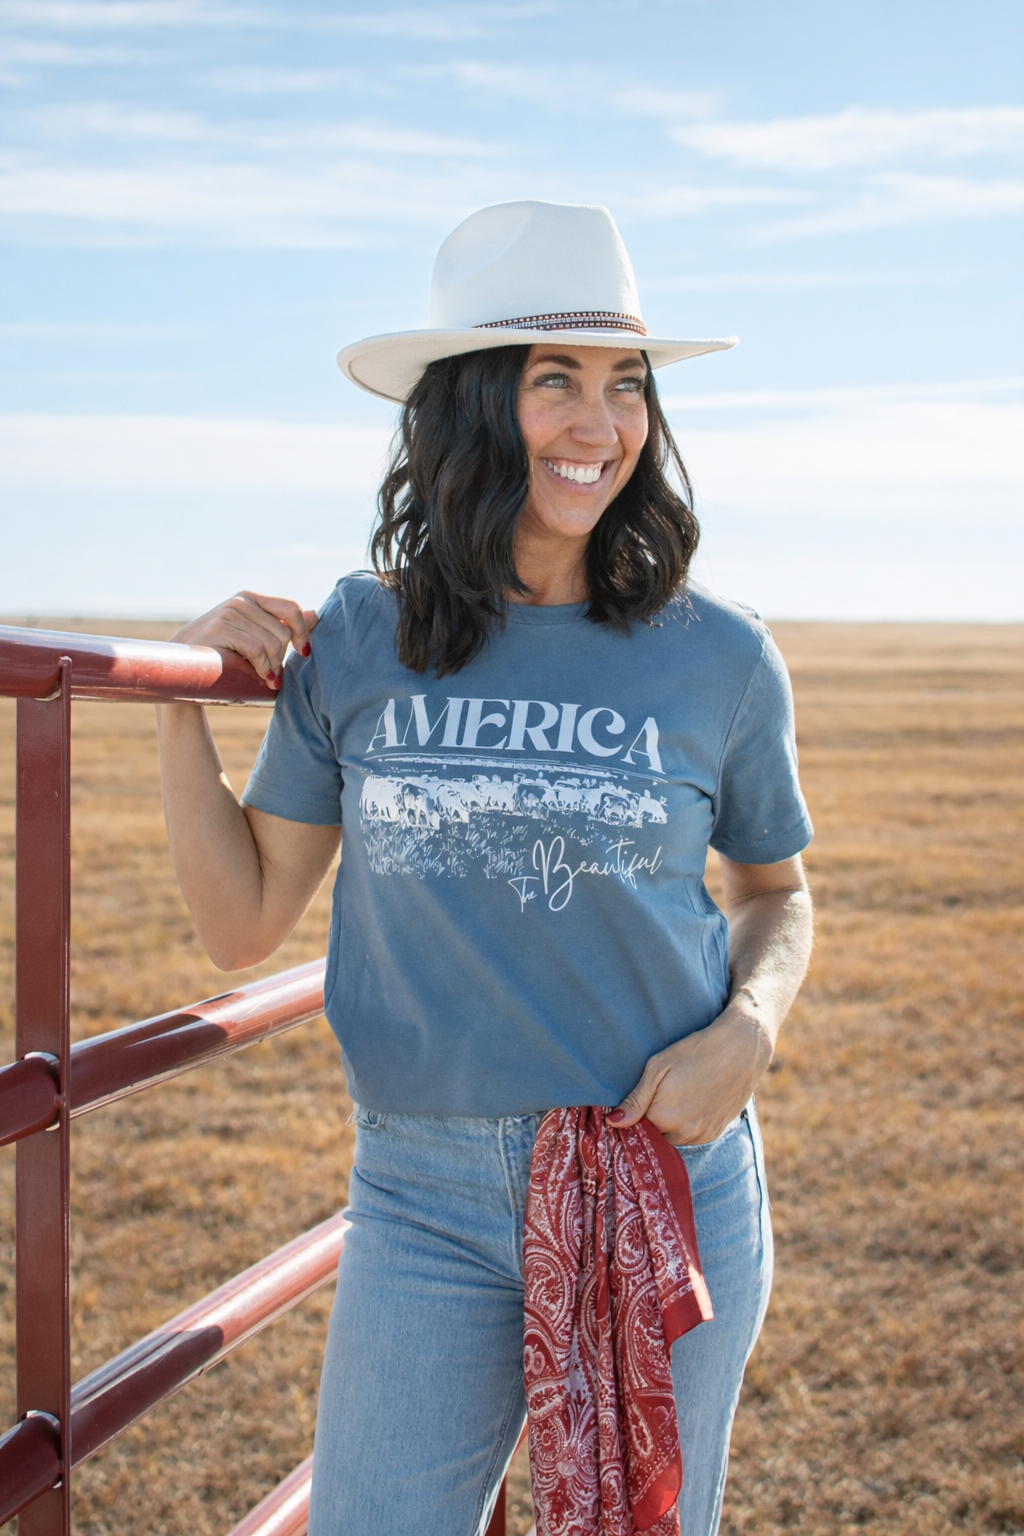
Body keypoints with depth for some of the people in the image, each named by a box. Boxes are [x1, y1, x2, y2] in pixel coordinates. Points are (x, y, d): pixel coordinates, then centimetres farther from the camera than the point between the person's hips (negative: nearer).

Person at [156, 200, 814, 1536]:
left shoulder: (718, 658, -4)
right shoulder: (357, 643, -2)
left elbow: (777, 890, 11)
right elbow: (244, 923, 3)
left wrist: (747, 1031, -8)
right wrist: (185, 707, -7)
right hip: (427, 1201, 0)